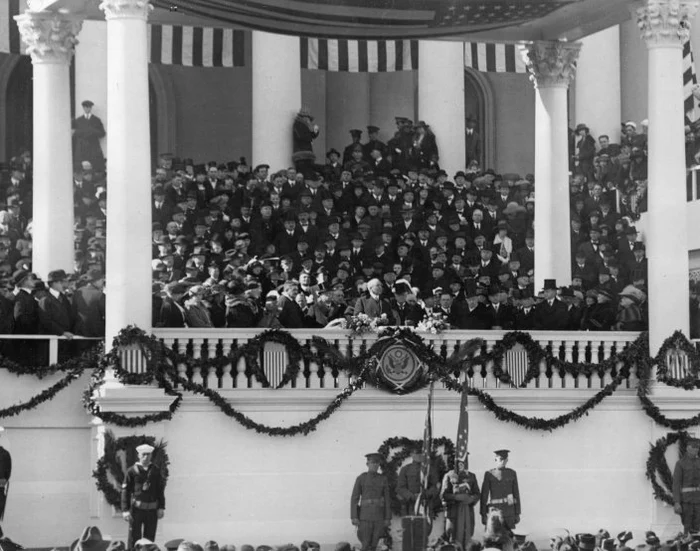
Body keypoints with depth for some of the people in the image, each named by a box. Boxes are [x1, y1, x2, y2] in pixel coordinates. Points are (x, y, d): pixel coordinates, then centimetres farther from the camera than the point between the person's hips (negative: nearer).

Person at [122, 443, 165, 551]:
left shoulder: (156, 471, 8)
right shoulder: (132, 471, -1)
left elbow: (160, 490, 11)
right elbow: (125, 491, -3)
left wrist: (161, 508, 4)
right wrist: (125, 510, -9)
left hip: (152, 509, 3)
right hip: (136, 508, -3)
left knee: (150, 538, 8)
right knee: (134, 538, -4)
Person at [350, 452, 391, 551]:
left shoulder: (383, 479, 7)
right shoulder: (360, 479, -2)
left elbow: (387, 499, 7)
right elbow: (354, 499, -3)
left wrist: (388, 518, 2)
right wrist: (354, 517, -11)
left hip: (379, 515, 3)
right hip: (365, 514, -3)